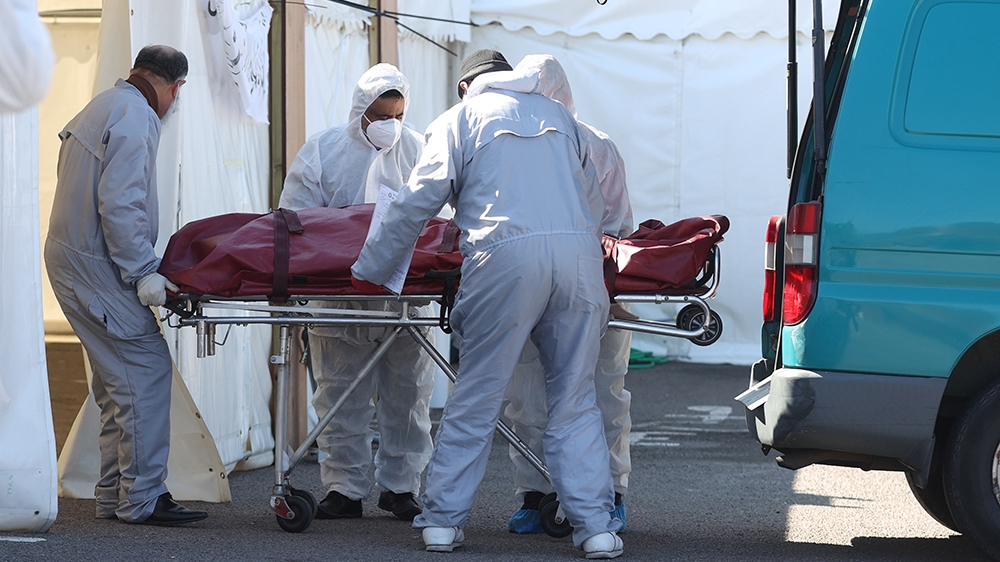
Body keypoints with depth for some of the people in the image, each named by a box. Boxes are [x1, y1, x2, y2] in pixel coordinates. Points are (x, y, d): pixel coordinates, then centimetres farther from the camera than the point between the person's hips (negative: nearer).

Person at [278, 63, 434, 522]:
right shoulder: (322, 151, 3)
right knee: (341, 398, 3)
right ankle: (345, 487, 10)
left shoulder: (417, 151, 6)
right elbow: (294, 219, 0)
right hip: (340, 301, -1)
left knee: (407, 396, 4)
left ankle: (400, 485, 14)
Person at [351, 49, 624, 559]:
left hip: (506, 256, -3)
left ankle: (443, 520, 8)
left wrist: (368, 270, 17)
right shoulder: (559, 115, 27)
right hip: (578, 253, 3)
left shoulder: (461, 119, 16)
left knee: (475, 399, 5)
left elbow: (418, 202, 10)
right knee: (575, 401, 7)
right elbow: (594, 204, 30)